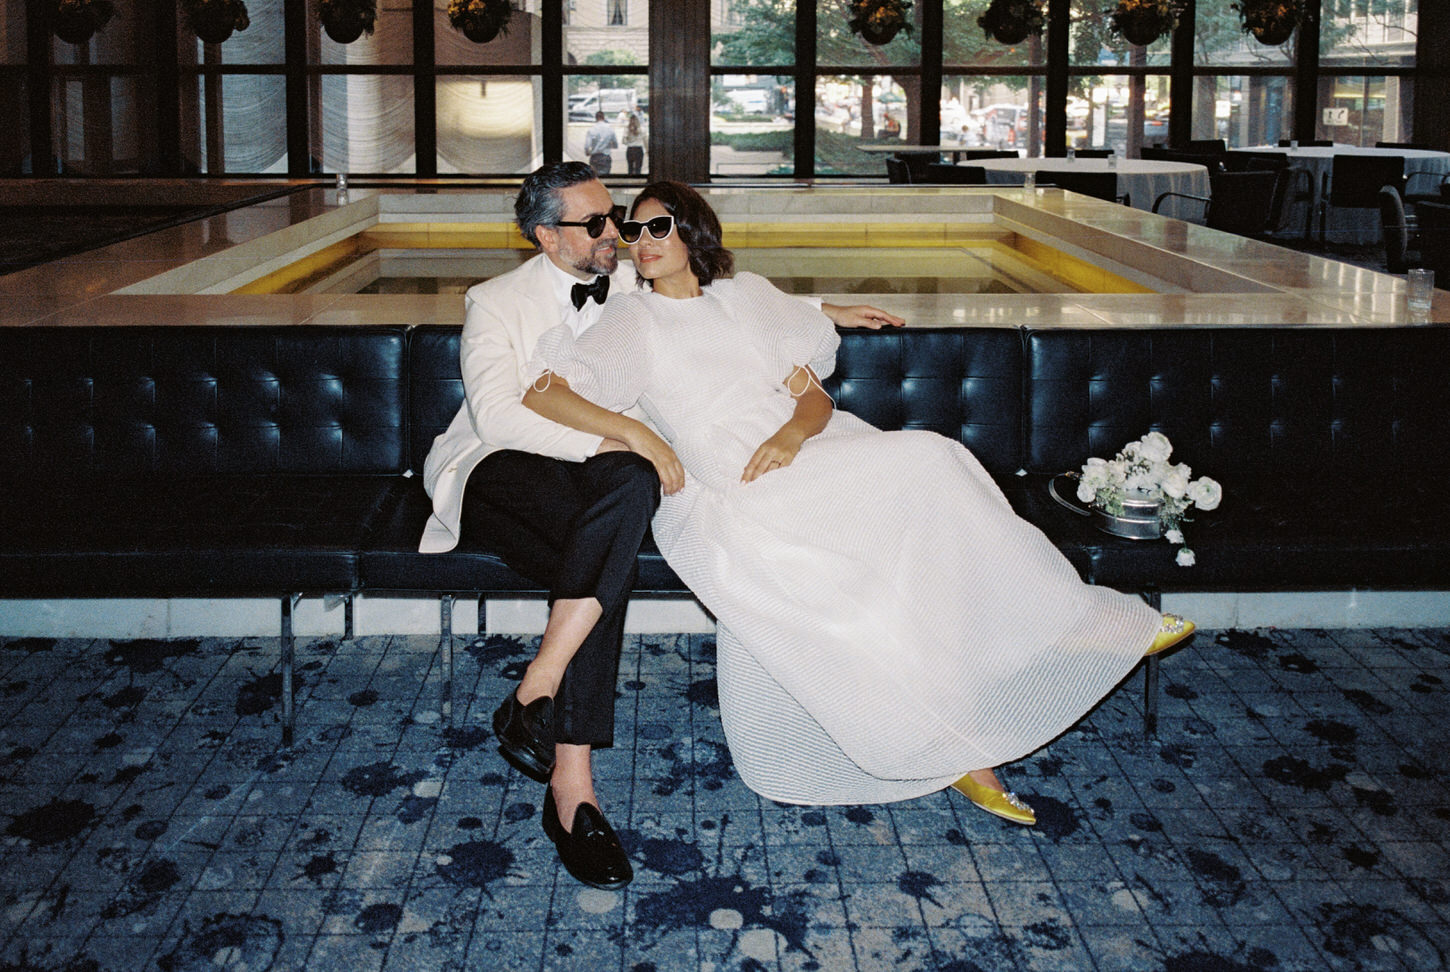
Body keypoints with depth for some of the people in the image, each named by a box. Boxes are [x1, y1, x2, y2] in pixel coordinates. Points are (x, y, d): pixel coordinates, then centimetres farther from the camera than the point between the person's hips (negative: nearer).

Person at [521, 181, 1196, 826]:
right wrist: (637, 434, -18)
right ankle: (958, 752, -22)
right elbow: (542, 393, -4)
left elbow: (816, 399, 13)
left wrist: (791, 434, -11)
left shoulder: (747, 296, 19)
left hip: (804, 453, 4)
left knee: (926, 464, -25)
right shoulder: (633, 322, 10)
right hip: (723, 491, -4)